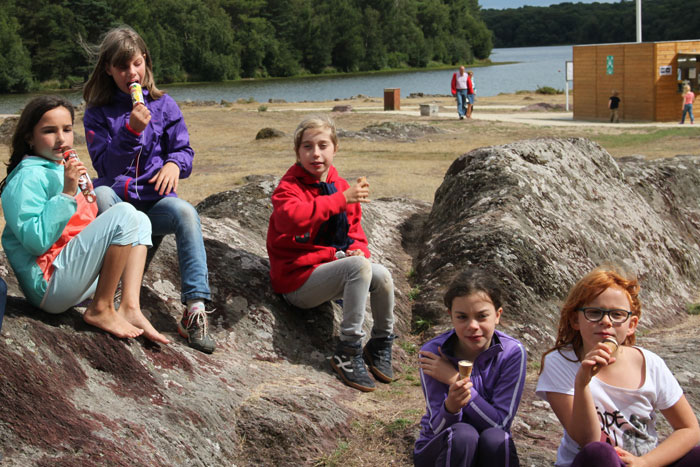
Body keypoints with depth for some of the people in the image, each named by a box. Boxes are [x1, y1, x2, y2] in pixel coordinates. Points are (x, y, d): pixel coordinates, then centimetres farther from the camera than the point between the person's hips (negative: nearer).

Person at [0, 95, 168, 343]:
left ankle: (129, 308, -8)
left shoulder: (61, 170, 18)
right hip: (48, 286, -10)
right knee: (124, 215, -20)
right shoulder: (28, 177, -11)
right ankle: (100, 311, -12)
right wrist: (67, 193, -23)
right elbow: (35, 241, -23)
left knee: (140, 222, 10)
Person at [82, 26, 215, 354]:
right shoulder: (98, 112, 5)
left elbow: (184, 149, 7)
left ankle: (195, 310, -40)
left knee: (185, 213, -33)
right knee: (100, 193, -36)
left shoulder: (164, 105, 10)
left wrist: (174, 163, -18)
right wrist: (131, 131, -19)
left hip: (155, 201, 1)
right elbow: (104, 166, -5)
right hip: (117, 200, -1)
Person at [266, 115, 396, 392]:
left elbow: (354, 231, 19)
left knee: (381, 275, -17)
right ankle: (347, 353, -22)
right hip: (297, 280, -7)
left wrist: (358, 250, -6)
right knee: (358, 266, -29)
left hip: (330, 270, 7)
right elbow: (291, 217, -34)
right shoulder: (289, 187, -10)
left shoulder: (342, 187, 11)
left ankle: (381, 345, 8)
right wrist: (342, 199, -36)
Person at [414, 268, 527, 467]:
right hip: (438, 449, -1)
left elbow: (500, 423, -17)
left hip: (491, 450, 1)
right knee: (462, 434, -32)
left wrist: (455, 378, -24)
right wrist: (451, 406, -41)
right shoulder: (432, 353, -16)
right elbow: (438, 428, -17)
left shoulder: (512, 353, -15)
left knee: (495, 437, -31)